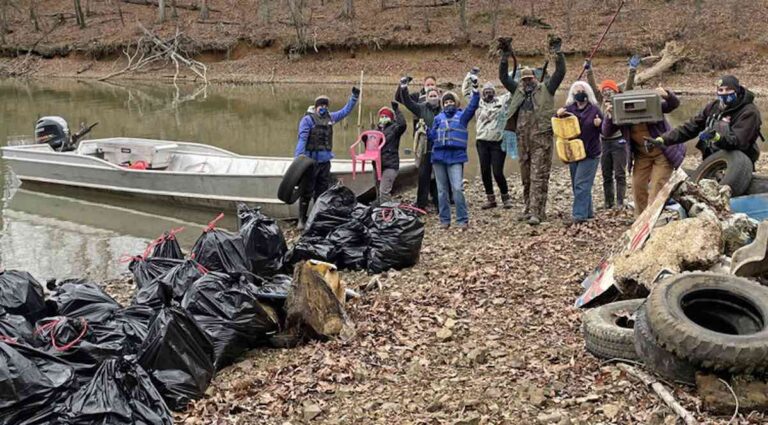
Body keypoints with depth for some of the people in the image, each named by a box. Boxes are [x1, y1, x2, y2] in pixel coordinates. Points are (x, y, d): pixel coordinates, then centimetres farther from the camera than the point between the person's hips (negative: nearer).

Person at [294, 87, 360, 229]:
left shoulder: (330, 118, 13)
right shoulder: (308, 119, -5)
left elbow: (346, 110, 24)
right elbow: (302, 139, -12)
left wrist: (354, 96, 16)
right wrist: (298, 158, -22)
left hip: (325, 161, 6)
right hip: (310, 160, -6)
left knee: (322, 192, 10)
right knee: (306, 192, -3)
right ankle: (302, 220, 3)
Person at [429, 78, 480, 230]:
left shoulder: (462, 115, 7)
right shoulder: (438, 118, 15)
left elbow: (472, 107, -8)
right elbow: (432, 135, 13)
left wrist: (475, 91, -20)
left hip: (456, 157, -3)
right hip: (439, 156, 4)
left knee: (457, 188, -13)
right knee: (442, 190, 6)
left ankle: (462, 220, -7)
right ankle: (444, 219, 14)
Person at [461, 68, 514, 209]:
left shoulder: (503, 100, 7)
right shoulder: (479, 102, 13)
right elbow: (466, 90, 17)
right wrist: (470, 75, 9)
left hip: (498, 142, -3)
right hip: (482, 142, 3)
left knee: (497, 172, -6)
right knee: (485, 171, 4)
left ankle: (506, 197, 12)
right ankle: (490, 199, 15)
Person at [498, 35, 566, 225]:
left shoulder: (546, 89, 7)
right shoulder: (518, 91, 17)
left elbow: (560, 73, -2)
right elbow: (503, 77, 14)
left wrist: (558, 54, -11)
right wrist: (505, 57, 4)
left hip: (541, 138, -5)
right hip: (523, 139, 5)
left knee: (539, 176, -8)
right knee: (526, 177, 10)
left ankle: (537, 212, -12)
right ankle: (529, 208, 20)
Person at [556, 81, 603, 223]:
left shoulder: (594, 109, -2)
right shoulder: (568, 109, 5)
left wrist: (599, 124, -18)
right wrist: (558, 115, -9)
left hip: (590, 154, -4)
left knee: (581, 184, -12)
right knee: (576, 184, 9)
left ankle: (579, 215, -13)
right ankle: (588, 212, 22)